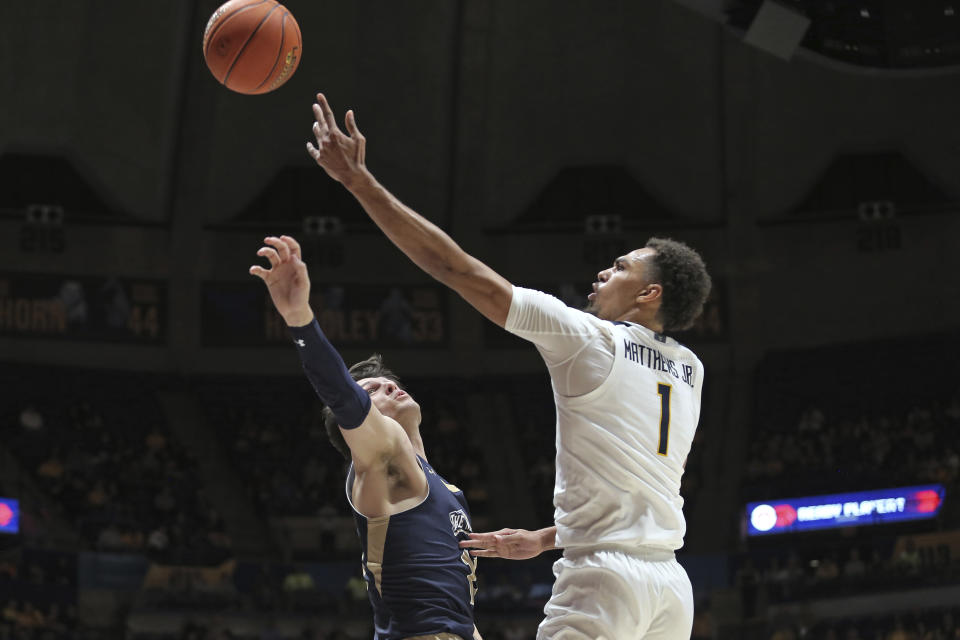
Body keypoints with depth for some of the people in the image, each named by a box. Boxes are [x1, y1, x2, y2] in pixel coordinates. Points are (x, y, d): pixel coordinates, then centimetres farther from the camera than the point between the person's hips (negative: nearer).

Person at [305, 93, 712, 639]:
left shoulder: (587, 338, -1)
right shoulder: (690, 370, 18)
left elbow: (453, 265, -1)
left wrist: (359, 180, 3)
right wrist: (544, 539, 33)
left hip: (606, 579, -7)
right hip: (672, 586, 7)